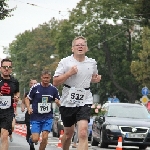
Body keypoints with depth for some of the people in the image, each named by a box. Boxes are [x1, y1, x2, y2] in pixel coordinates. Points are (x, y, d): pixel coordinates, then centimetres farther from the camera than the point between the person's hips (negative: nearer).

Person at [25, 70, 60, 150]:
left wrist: (57, 102, -14)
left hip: (48, 117, 1)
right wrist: (28, 108, -12)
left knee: (45, 137, -12)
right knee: (35, 139, -7)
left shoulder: (53, 89, 1)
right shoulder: (35, 87, -4)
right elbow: (27, 98, 5)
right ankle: (31, 137, 30)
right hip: (36, 117, -1)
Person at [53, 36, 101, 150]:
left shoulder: (92, 63, 6)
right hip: (68, 102, 0)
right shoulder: (65, 62, -3)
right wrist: (69, 73, -18)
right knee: (68, 133, 14)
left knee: (83, 133, -18)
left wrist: (96, 79, 4)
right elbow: (55, 82, -6)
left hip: (85, 102, 0)